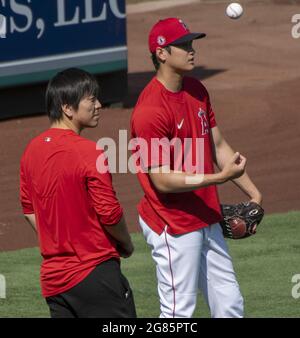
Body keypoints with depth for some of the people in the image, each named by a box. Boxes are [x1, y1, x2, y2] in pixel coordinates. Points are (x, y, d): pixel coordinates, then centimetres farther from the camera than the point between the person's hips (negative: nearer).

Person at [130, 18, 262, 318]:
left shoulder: (196, 90, 8)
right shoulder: (150, 109, -21)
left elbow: (218, 145, 16)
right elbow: (162, 180, -22)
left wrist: (252, 192, 9)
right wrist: (220, 177, -27)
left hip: (206, 220, 9)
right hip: (173, 226, -9)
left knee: (230, 305, 14)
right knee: (179, 313, -4)